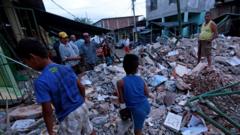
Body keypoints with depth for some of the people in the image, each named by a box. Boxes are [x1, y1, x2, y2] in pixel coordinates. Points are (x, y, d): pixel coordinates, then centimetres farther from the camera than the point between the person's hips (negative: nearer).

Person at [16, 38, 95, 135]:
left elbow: (48, 111, -17)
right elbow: (81, 88, 2)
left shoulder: (41, 82, -21)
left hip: (68, 117, -5)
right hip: (82, 107, 6)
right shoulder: (66, 68, -5)